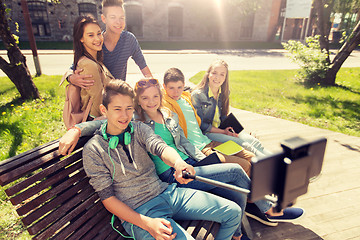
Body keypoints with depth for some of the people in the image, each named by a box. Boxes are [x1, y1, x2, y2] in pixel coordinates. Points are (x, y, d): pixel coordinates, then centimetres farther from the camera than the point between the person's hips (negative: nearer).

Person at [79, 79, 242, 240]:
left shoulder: (138, 128, 6)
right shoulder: (93, 149, -6)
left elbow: (160, 147, -14)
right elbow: (107, 198, -7)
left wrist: (178, 163, -40)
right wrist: (147, 223, -19)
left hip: (165, 191, 5)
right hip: (137, 211, -4)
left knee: (233, 212, -2)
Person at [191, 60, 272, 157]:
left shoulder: (224, 93, 6)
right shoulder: (197, 95, -14)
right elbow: (201, 125, -13)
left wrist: (230, 127, -6)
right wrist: (223, 132, -16)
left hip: (223, 129, 6)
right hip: (207, 133, -6)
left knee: (254, 142, -15)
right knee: (243, 144, -24)